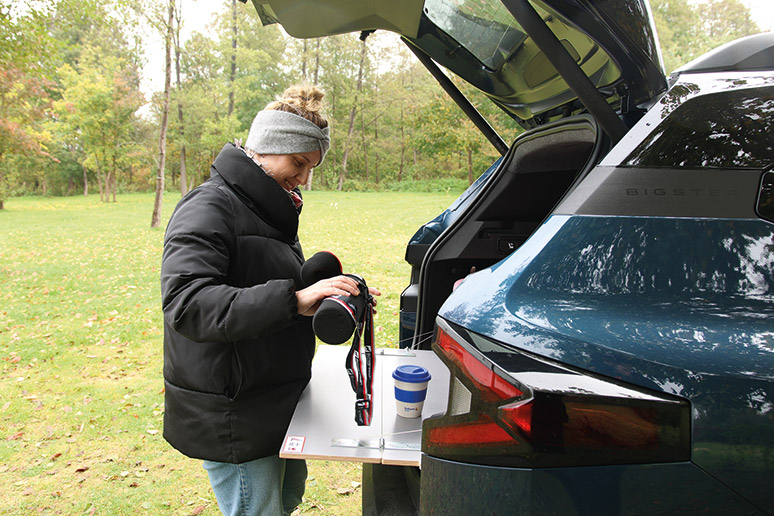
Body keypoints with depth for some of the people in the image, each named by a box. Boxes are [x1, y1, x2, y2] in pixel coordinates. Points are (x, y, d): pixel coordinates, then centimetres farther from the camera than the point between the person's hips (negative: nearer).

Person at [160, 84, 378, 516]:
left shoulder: (272, 208, 12)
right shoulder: (209, 208, -19)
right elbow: (186, 305, -33)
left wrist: (332, 294, 0)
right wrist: (293, 299, -41)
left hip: (278, 405, 9)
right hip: (232, 421, -9)